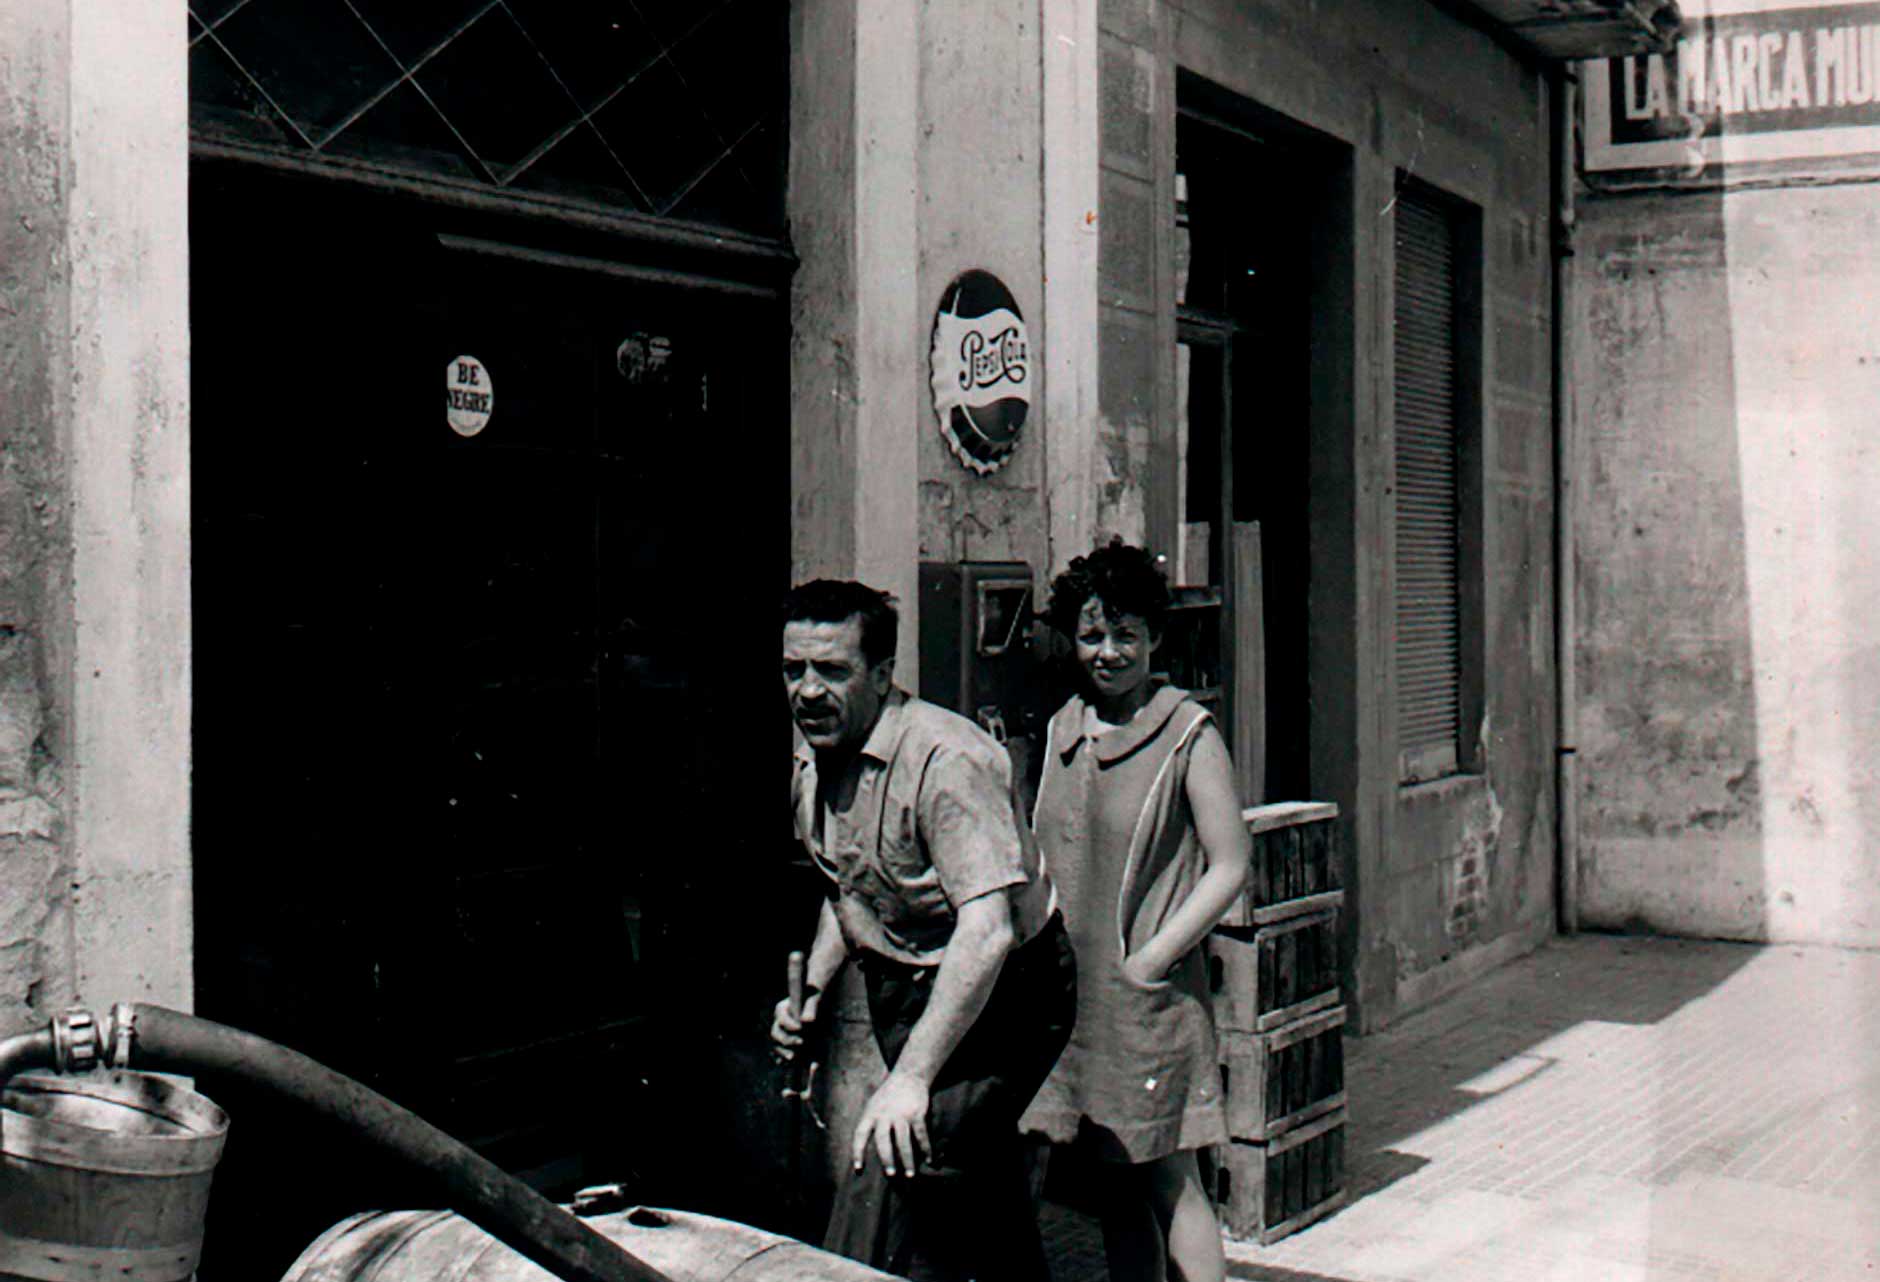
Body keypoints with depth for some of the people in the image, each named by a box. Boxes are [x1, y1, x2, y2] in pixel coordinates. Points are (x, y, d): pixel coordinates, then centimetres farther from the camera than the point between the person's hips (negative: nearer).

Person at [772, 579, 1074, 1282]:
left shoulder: (944, 758, -27)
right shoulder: (813, 761, 2)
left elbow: (987, 932, -35)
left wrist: (911, 1078, -38)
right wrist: (812, 988, 5)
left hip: (999, 995, -9)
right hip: (900, 990, 9)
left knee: (894, 1168, -21)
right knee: (982, 1199, 18)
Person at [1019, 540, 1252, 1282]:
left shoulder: (1188, 735, -7)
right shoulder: (1062, 732, 10)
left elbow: (1229, 868, -9)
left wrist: (1150, 959, -14)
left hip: (1152, 992, -6)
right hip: (1072, 988, 6)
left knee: (1170, 1181, -1)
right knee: (1112, 1187, 12)